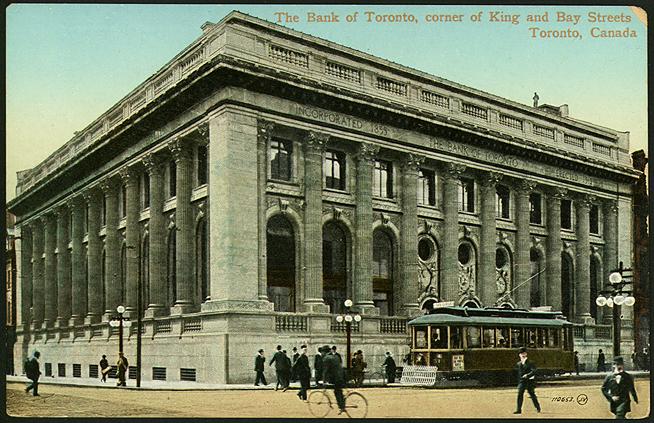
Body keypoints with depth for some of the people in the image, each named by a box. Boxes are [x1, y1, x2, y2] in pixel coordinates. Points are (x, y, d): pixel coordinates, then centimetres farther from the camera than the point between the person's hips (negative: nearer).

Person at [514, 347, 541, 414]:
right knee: (520, 394, -6)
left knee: (532, 394, 4)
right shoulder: (519, 364, 11)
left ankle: (537, 407, 22)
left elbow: (534, 371, -18)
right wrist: (519, 383, 19)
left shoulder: (529, 363, -6)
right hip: (522, 381, 4)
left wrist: (527, 375, -29)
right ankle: (519, 409, -6)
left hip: (529, 381, -4)